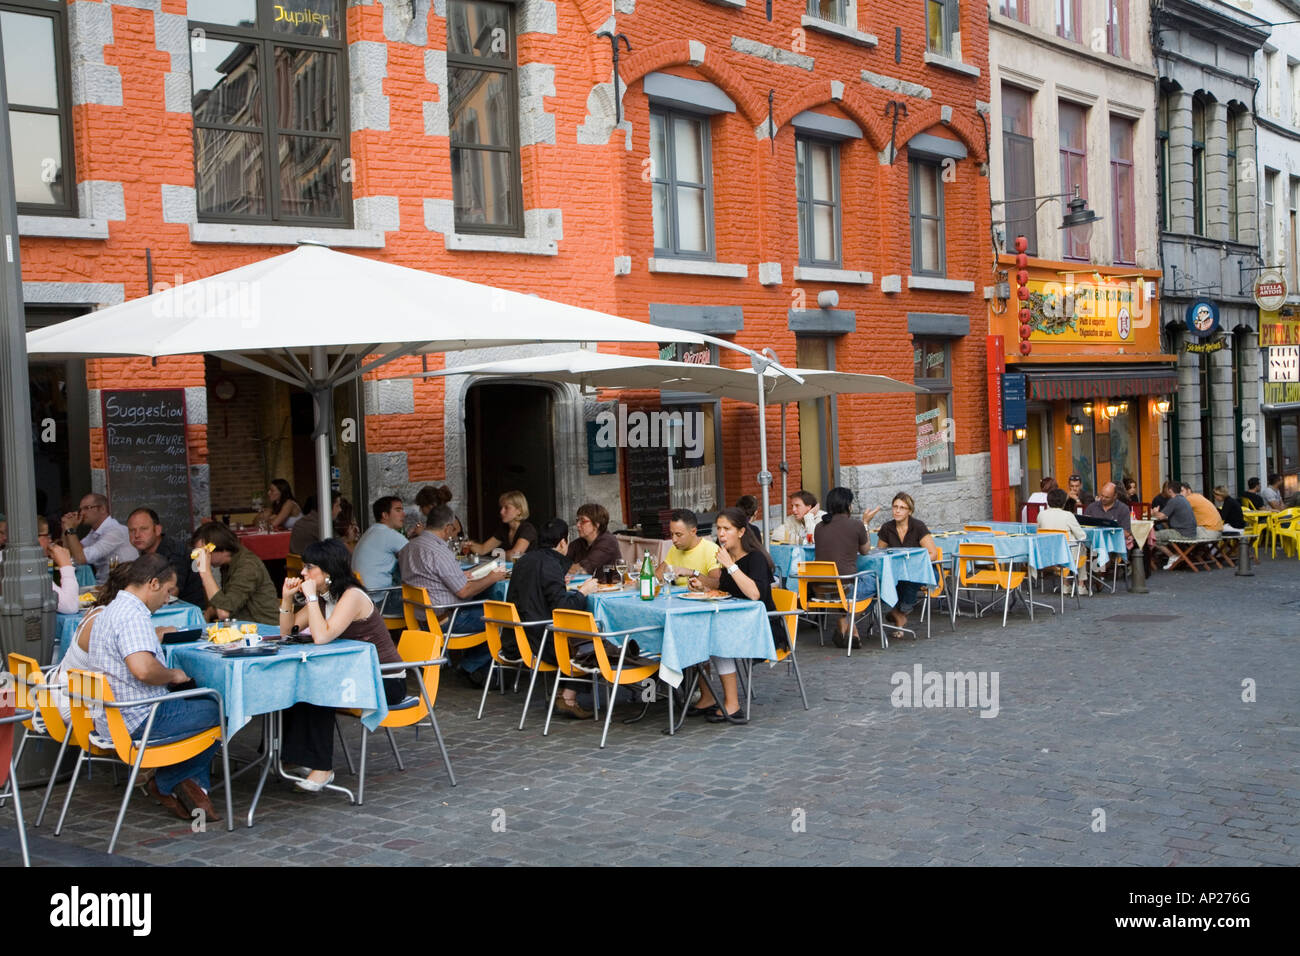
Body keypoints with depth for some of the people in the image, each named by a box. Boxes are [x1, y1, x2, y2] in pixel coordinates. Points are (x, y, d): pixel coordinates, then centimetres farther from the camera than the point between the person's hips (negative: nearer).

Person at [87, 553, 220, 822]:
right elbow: (143, 668, -33)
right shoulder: (134, 615, -20)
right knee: (216, 712, -4)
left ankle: (195, 787, 9)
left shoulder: (113, 609, 16)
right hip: (135, 720, -11)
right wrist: (173, 675, -15)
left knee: (197, 703, 21)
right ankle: (163, 784, 7)